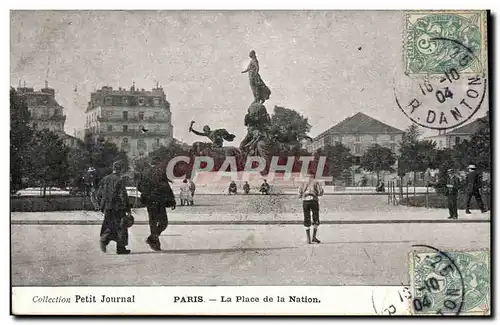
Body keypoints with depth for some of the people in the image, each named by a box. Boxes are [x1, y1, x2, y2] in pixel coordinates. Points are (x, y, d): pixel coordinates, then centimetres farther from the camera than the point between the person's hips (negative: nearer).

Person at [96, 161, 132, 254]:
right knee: (121, 227, 5)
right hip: (118, 208, -6)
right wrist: (128, 209, -10)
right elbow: (123, 196, -15)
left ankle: (104, 239, -8)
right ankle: (121, 248, 8)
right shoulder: (119, 180, -12)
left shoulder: (105, 179, 8)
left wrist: (102, 207, 20)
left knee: (110, 226, 17)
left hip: (107, 208, 6)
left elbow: (99, 195, 12)